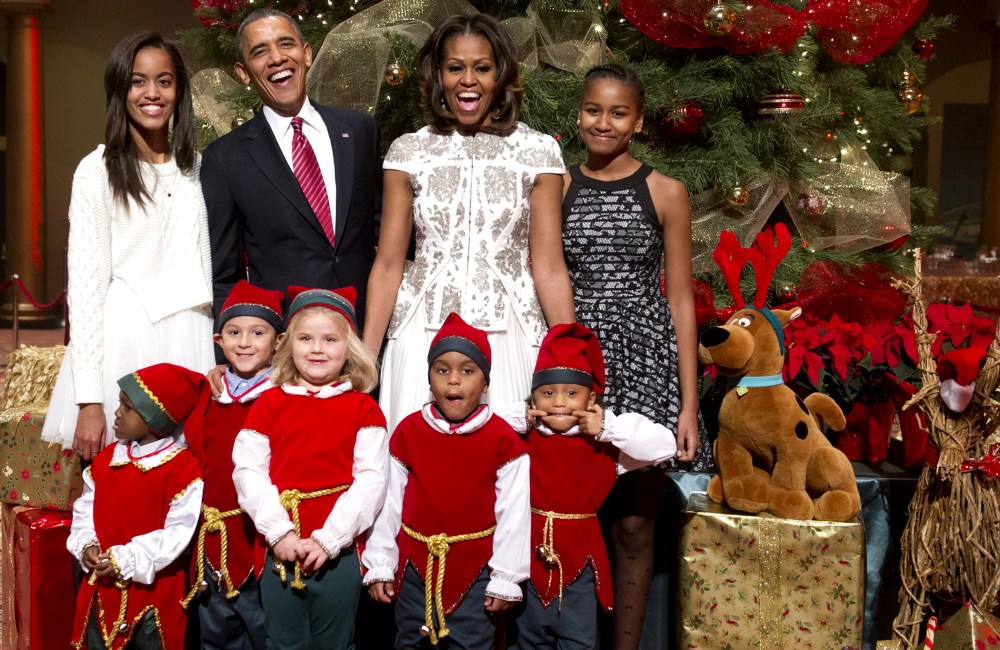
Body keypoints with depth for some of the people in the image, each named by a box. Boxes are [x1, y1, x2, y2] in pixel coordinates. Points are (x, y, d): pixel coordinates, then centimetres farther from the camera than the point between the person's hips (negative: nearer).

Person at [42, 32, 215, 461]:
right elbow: (85, 284, -7)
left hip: (190, 345, 4)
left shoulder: (196, 168, 10)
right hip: (123, 344, -4)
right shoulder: (97, 172, -4)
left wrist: (221, 358, 10)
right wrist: (89, 400, -12)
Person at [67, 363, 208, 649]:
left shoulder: (182, 468, -16)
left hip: (152, 587, -6)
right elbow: (86, 507, 10)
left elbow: (178, 532, -19)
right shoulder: (107, 459, 5)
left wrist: (126, 560, -20)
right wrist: (86, 545, -9)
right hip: (102, 584, 6)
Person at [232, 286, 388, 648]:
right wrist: (279, 532, -12)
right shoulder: (269, 404, 5)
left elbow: (371, 479, -7)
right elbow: (248, 470, -2)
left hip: (338, 550, -1)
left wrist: (328, 538, -13)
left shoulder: (363, 408, 1)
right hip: (279, 549, 1)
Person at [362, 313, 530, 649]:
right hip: (415, 562, 2)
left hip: (474, 568, -2)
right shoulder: (408, 431, -2)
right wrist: (379, 566, 2)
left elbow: (514, 514, -7)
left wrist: (506, 579, -6)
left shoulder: (503, 439, -9)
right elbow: (389, 503, 1)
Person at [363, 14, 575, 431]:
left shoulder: (538, 152, 1)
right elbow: (388, 265, 4)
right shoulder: (408, 153, 4)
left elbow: (548, 267, 0)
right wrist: (365, 358, -2)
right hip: (423, 338, 1)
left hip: (509, 340, 0)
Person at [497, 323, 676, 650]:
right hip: (530, 552, 1)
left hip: (579, 555, -1)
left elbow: (664, 445, -15)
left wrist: (608, 427, -19)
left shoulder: (605, 443, -7)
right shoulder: (520, 437, -4)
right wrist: (519, 420, -14)